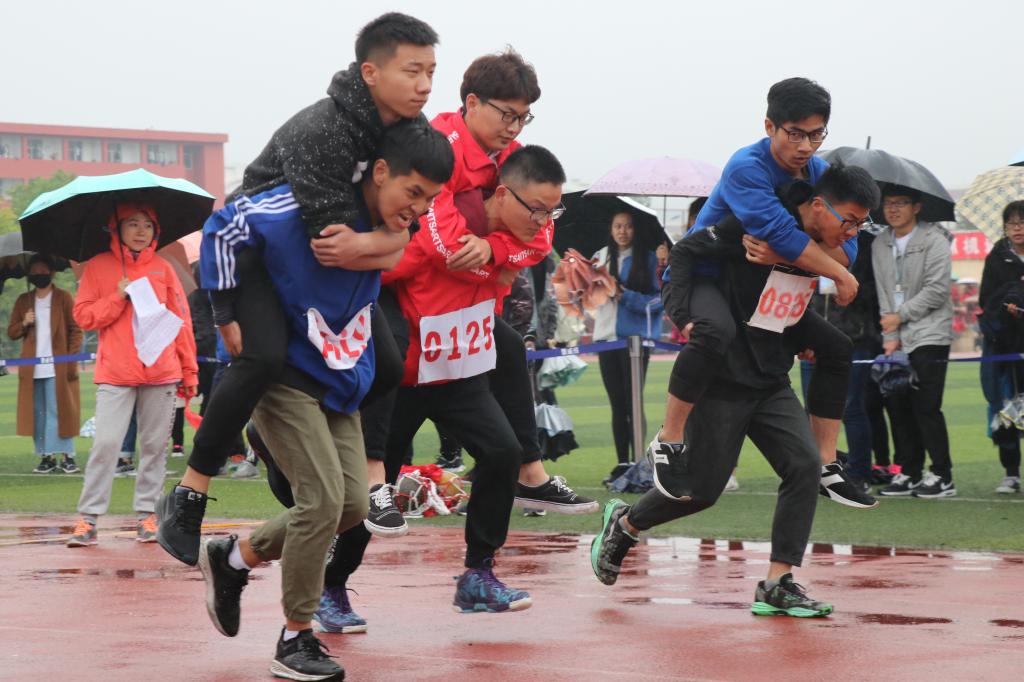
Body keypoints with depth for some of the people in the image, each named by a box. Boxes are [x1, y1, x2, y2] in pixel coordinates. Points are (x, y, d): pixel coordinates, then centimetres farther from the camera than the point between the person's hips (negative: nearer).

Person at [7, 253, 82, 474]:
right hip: (32, 369, 4)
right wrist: (23, 324, -7)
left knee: (59, 411, -7)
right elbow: (11, 332, 15)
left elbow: (75, 330, -2)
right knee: (37, 413, 2)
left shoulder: (64, 298, 3)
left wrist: (71, 360, -11)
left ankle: (67, 456, -5)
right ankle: (46, 457, 5)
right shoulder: (23, 301, 15)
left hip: (57, 368, -4)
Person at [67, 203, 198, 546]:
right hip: (115, 375, -2)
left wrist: (189, 371, 7)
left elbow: (182, 320, 10)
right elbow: (83, 315, 2)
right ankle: (87, 518, -5)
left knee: (155, 445, 3)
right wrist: (118, 297, -12)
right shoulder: (98, 267, 6)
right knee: (106, 443, -10)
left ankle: (146, 515, 10)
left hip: (161, 373, 2)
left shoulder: (162, 268, 10)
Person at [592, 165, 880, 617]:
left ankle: (777, 586, -7)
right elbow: (686, 252, -15)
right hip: (722, 380, -7)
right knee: (702, 487, -2)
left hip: (772, 384, 7)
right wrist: (683, 311, -25)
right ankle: (624, 524, 27)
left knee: (805, 467, -10)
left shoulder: (818, 247, 6)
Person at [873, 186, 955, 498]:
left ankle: (942, 476, -1)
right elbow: (884, 294, 8)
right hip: (898, 340, 6)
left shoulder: (934, 241, -5)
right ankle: (909, 473, 13)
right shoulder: (880, 245, 12)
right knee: (898, 407, 4)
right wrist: (890, 336, -1)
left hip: (929, 336, -6)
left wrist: (901, 316, -10)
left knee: (925, 406, -8)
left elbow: (936, 289, -11)